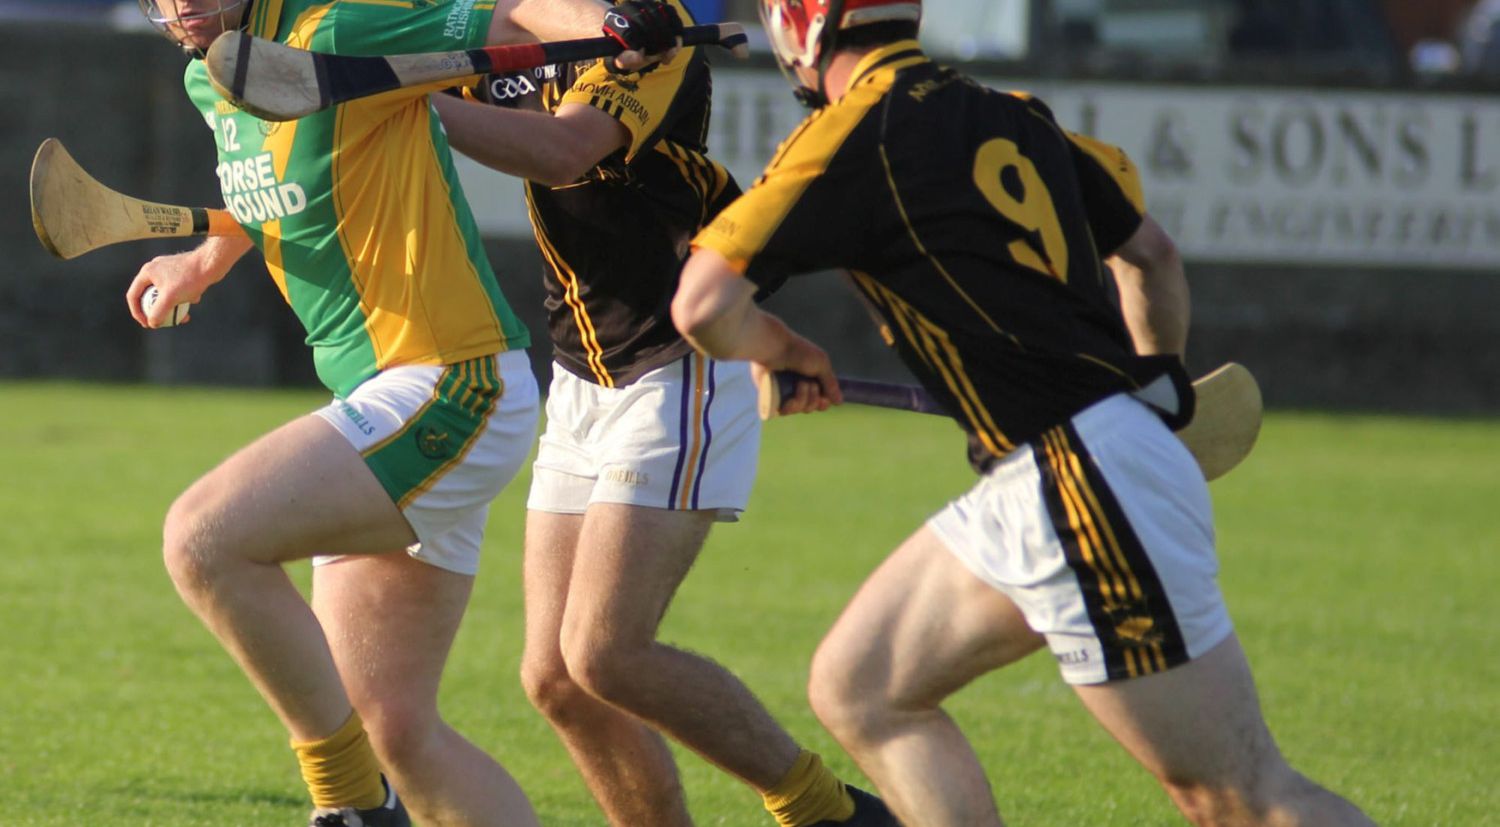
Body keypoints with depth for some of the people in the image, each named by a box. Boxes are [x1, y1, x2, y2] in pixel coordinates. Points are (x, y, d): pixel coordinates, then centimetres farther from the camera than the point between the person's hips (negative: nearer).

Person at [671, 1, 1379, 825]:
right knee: (858, 690, 15)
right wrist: (1154, 381, 40)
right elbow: (1151, 256, 24)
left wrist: (787, 352, 7)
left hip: (1090, 482, -9)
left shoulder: (852, 137, -9)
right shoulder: (1009, 117, 13)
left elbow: (702, 307, -13)